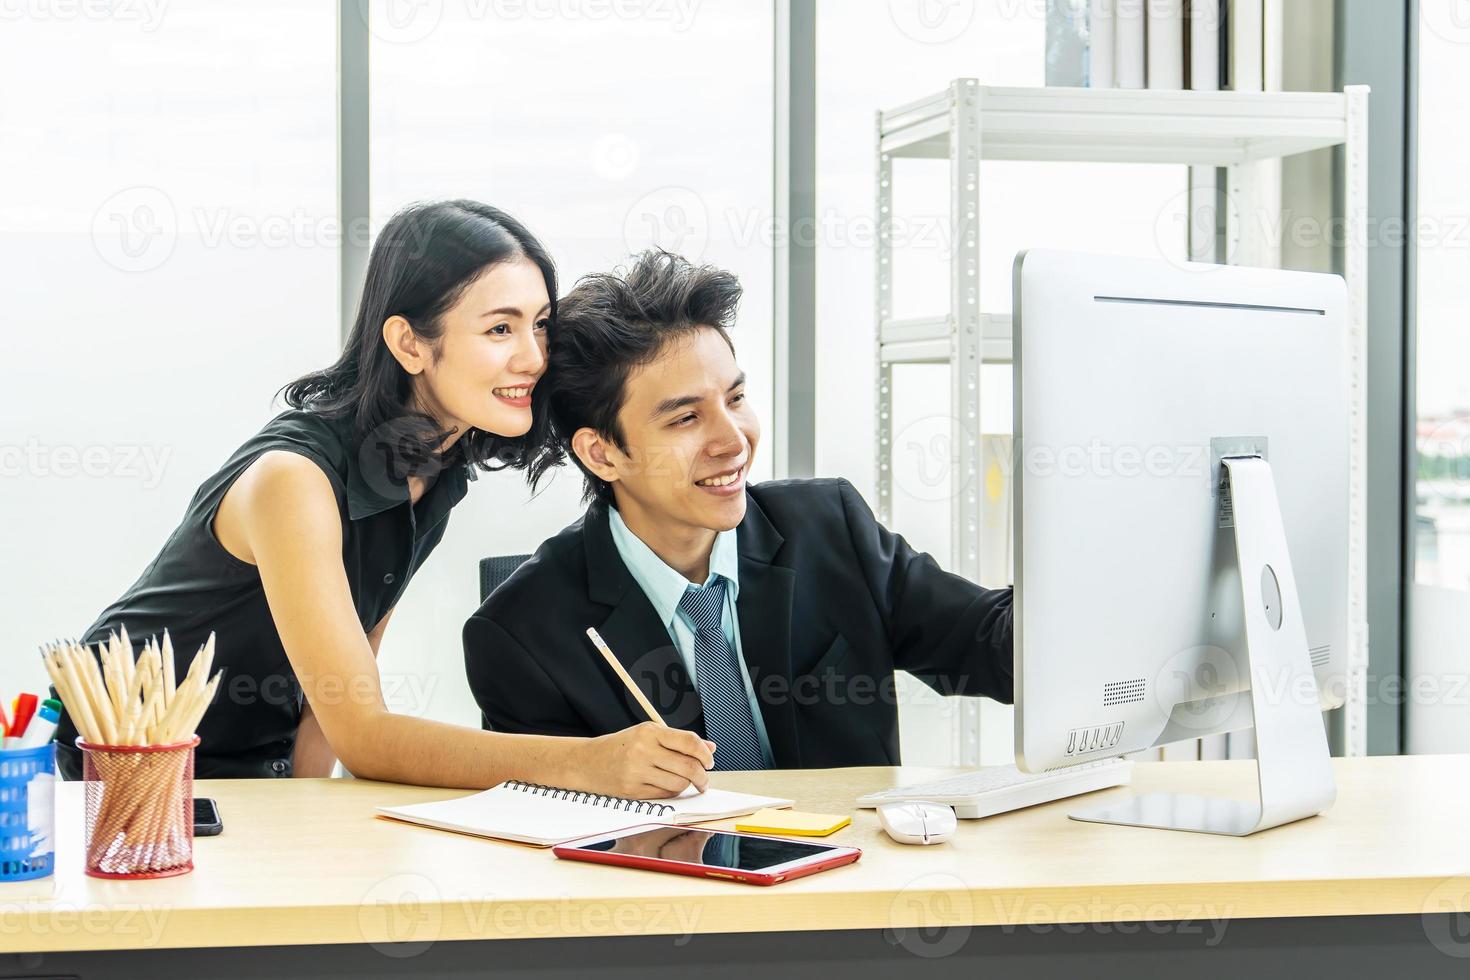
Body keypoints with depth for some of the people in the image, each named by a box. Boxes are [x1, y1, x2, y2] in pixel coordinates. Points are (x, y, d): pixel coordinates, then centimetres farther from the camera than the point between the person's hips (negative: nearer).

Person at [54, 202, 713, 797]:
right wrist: (587, 762, -41)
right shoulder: (294, 477, -27)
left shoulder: (442, 471, -2)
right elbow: (362, 734, -31)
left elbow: (345, 665, 5)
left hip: (262, 769, 7)